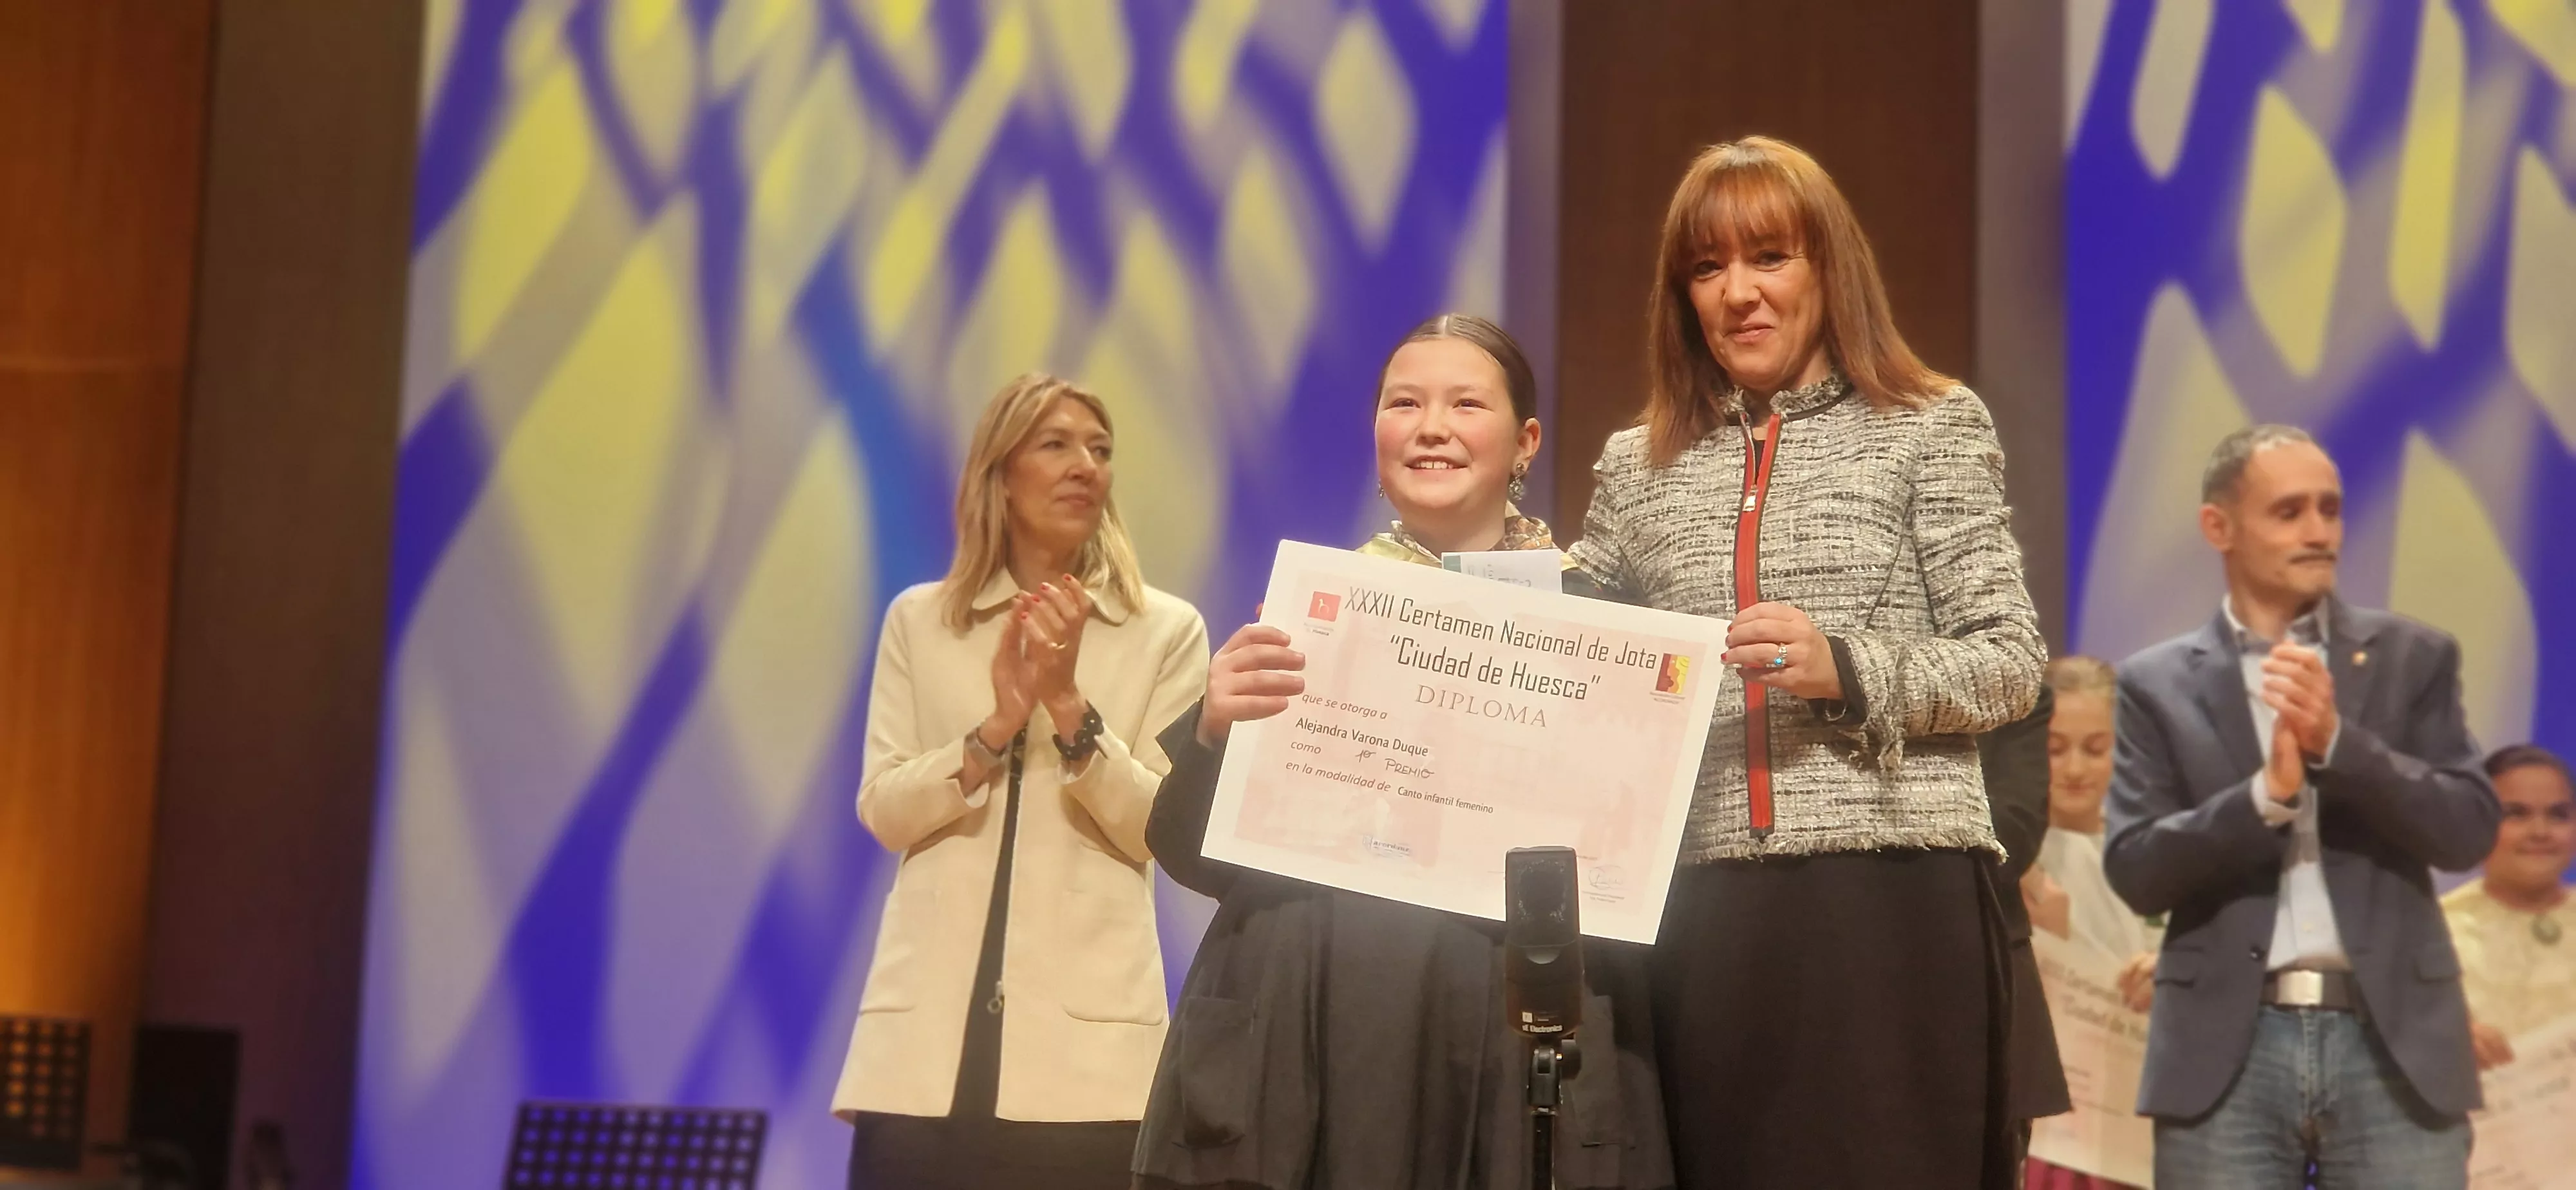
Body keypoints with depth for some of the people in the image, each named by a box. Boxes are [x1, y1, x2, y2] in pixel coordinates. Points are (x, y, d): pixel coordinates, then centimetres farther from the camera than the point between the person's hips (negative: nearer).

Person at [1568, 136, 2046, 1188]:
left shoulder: (1929, 427, 5)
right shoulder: (1637, 468, 14)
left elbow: (2012, 663, -1)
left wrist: (1847, 669, -15)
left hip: (1893, 892, -3)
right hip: (1703, 906, 3)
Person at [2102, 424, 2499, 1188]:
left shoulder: (2413, 657, 10)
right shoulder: (2159, 684, 7)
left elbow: (2470, 830, 0)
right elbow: (2134, 872, -2)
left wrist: (2336, 741, -14)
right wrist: (2268, 792, -17)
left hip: (2394, 1044, 1)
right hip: (2229, 1051, 0)